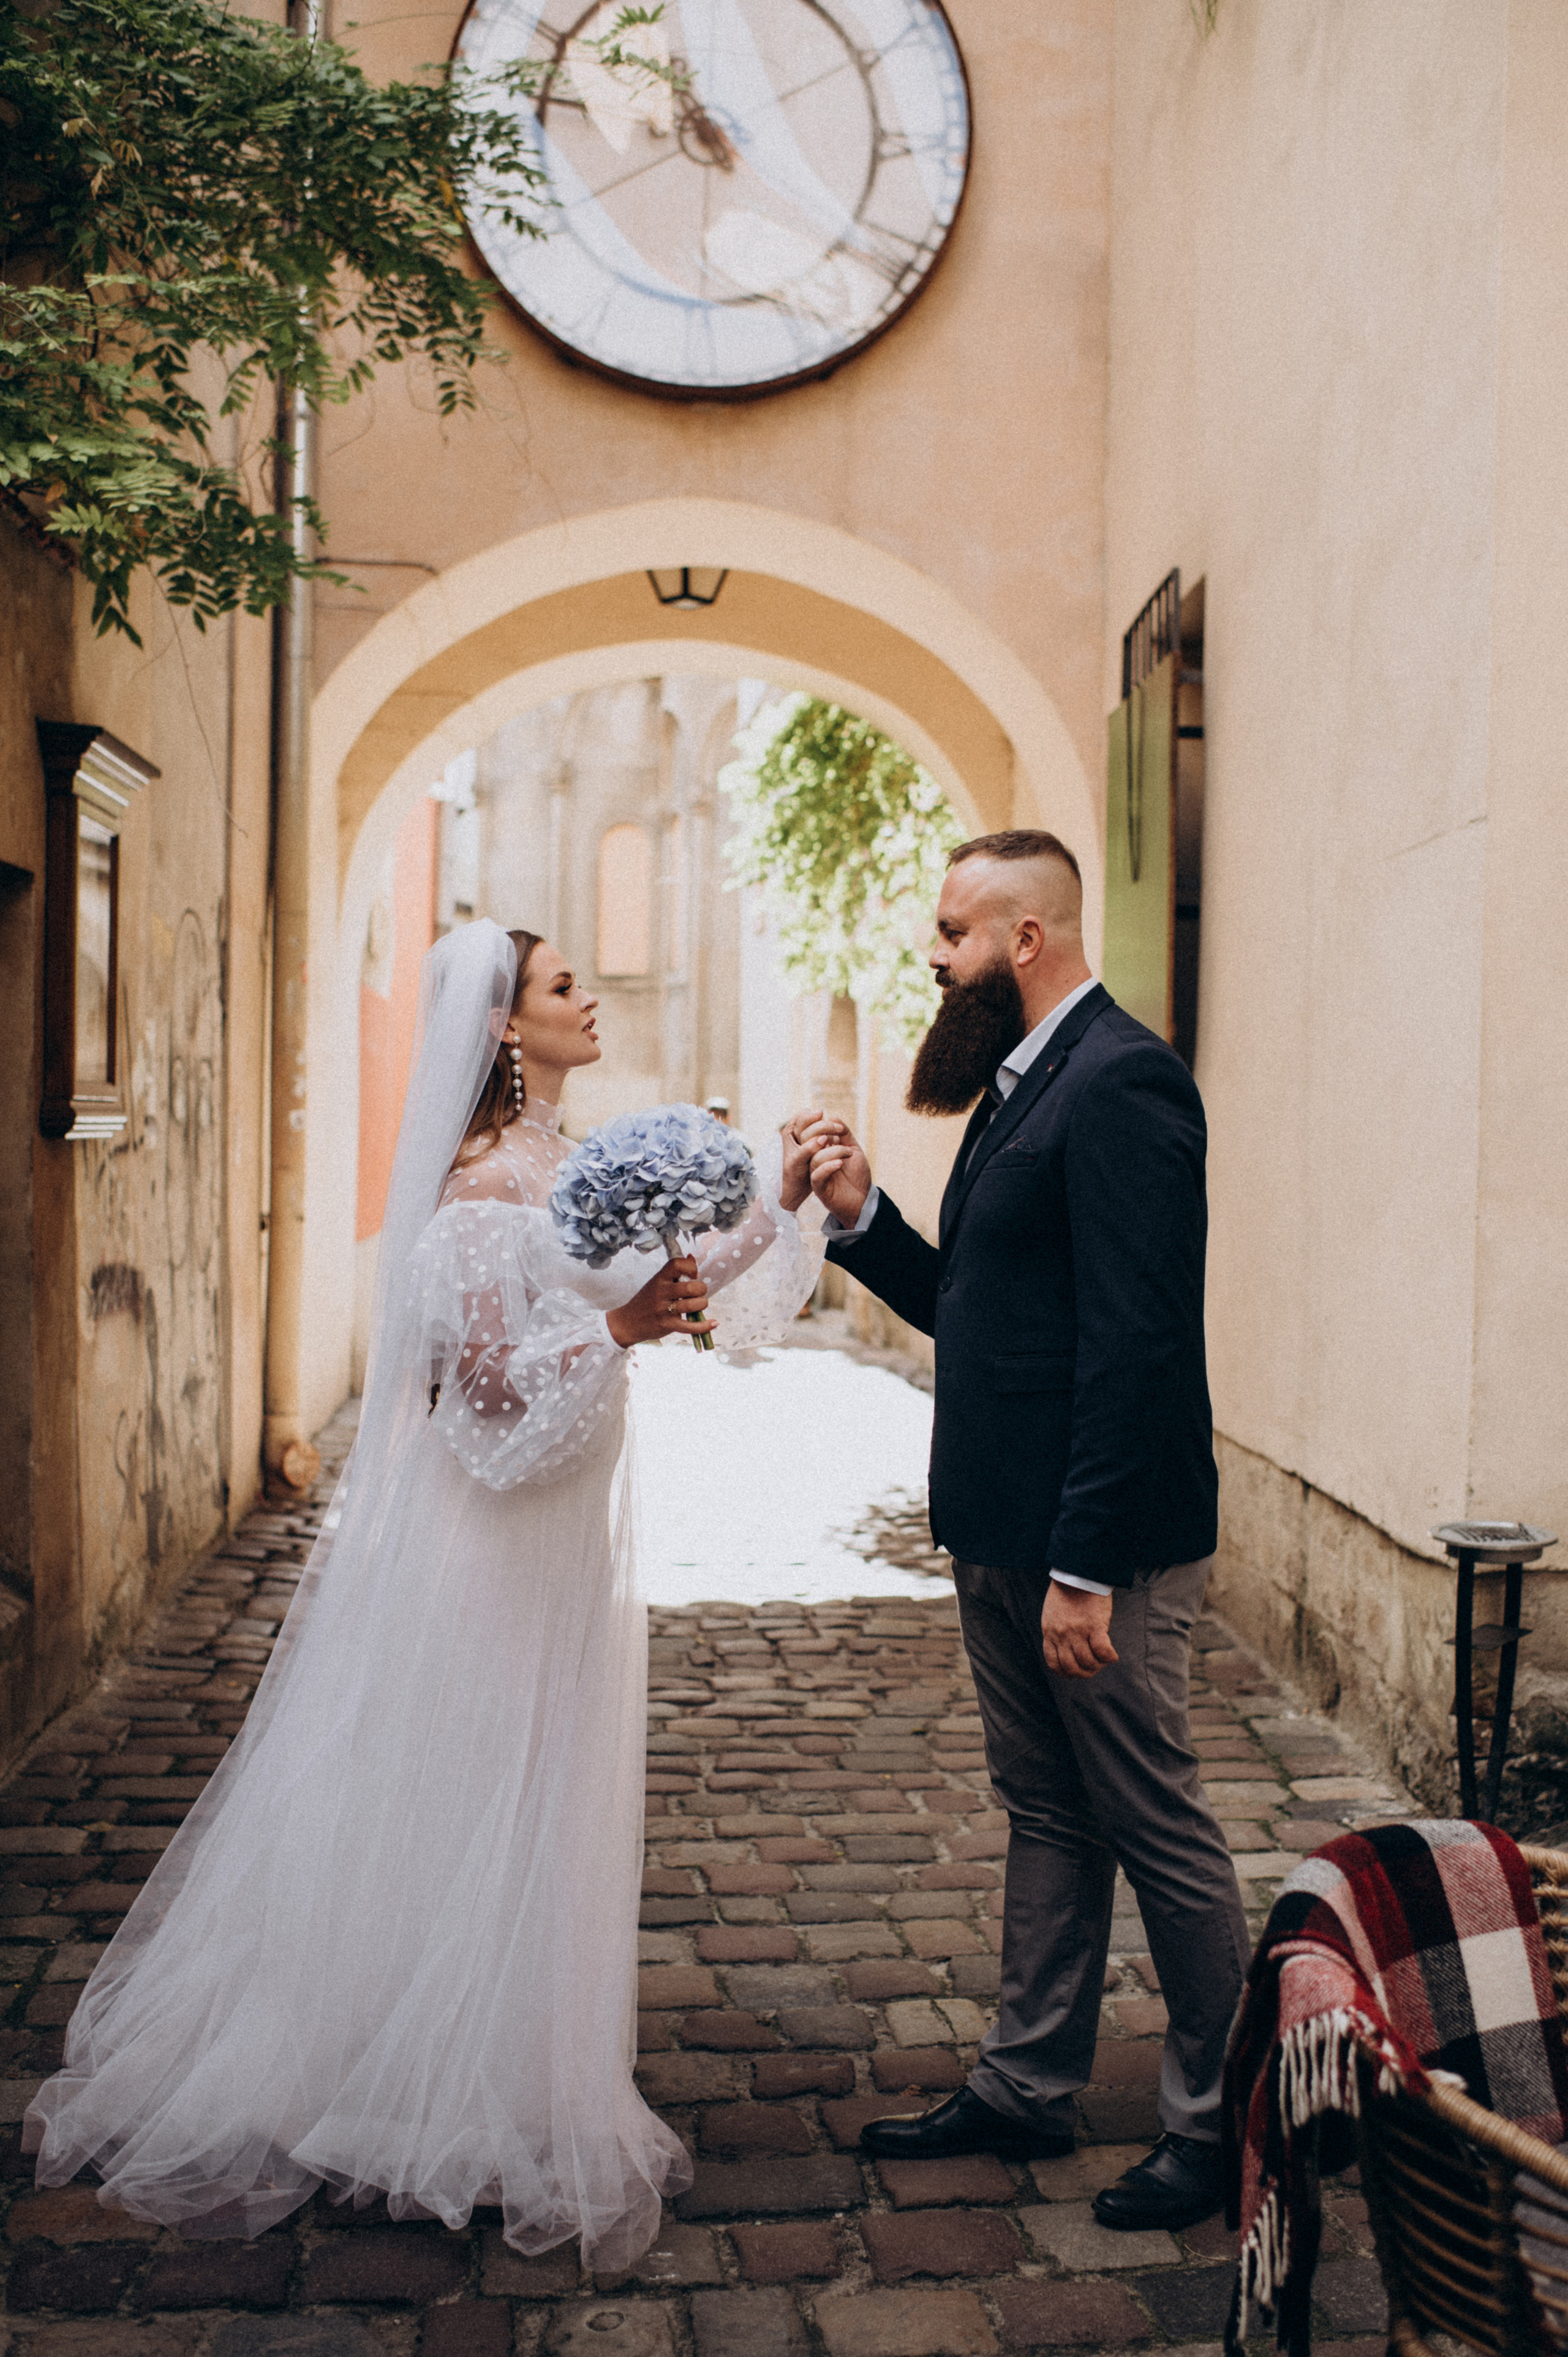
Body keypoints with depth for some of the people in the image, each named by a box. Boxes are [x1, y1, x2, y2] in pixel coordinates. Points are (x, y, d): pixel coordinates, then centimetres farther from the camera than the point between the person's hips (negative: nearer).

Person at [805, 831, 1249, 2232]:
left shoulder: (1124, 1081, -17)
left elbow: (1136, 1338, -23)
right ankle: (1028, 2089, 33)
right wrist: (863, 1217, 3)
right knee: (1047, 1818, 19)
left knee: (1159, 1830, 5)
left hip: (1101, 1542, -10)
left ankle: (1221, 2126, 22)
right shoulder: (1020, 1088, 14)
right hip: (1002, 1536, 10)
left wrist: (1085, 1565, -25)